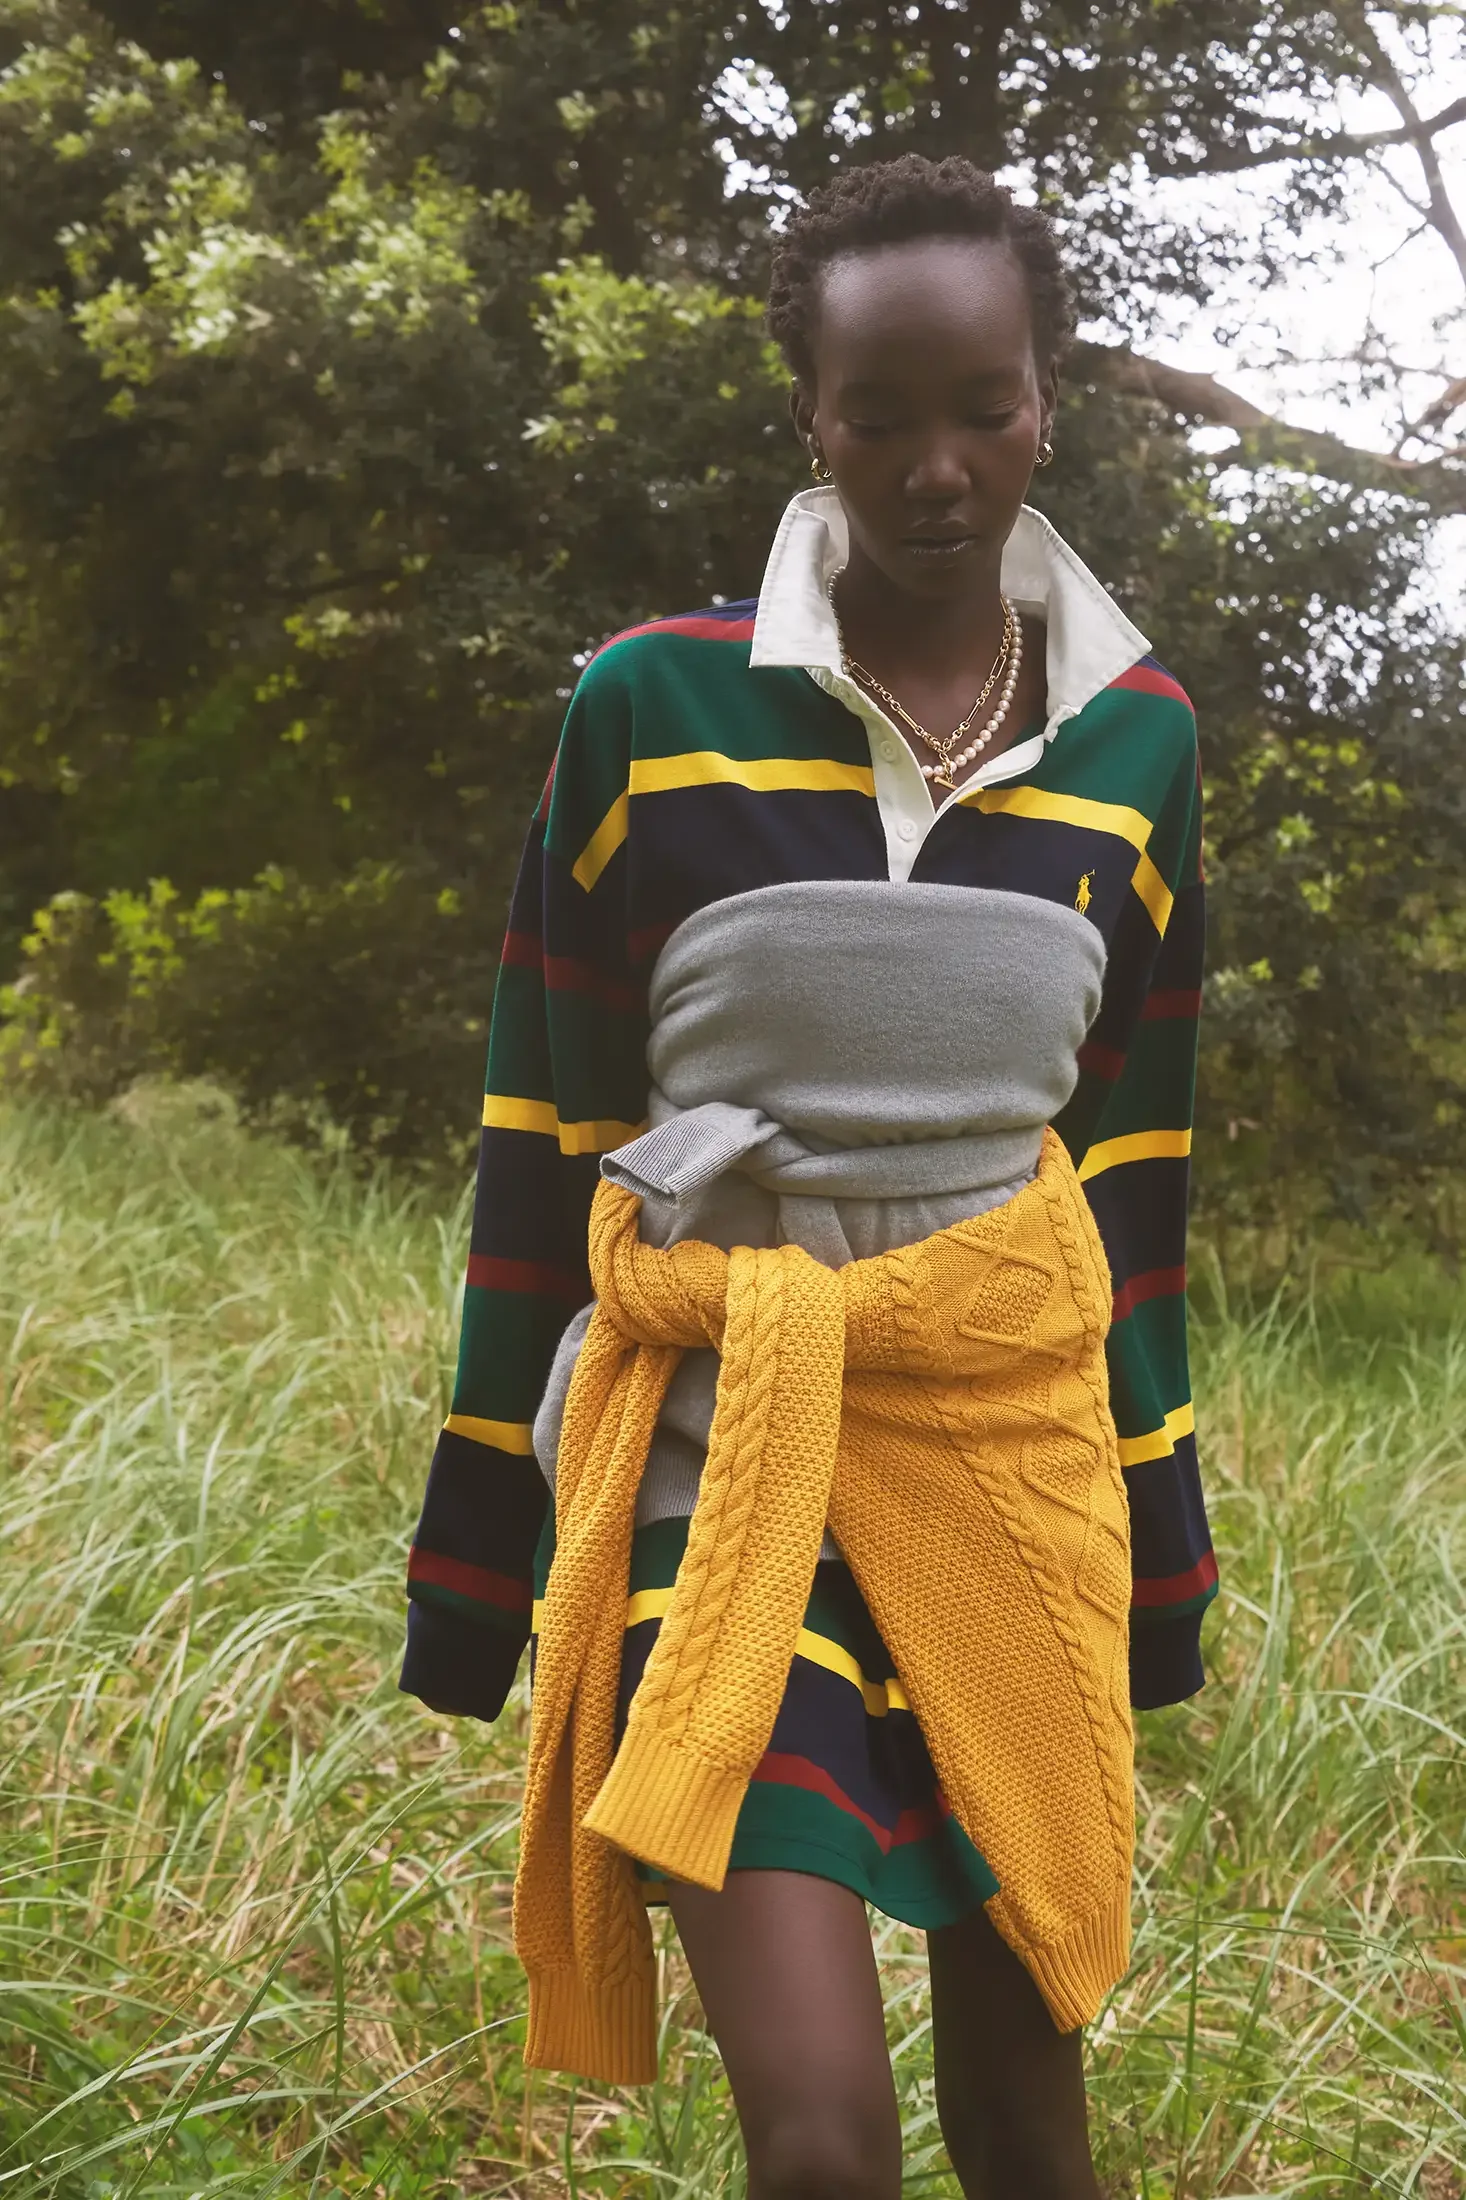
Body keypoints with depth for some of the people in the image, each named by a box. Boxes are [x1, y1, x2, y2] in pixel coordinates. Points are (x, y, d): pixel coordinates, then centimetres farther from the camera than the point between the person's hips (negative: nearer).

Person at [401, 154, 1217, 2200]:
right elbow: (545, 1138, 2)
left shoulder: (1135, 737, 5)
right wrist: (485, 1536, 4)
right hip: (728, 1432, -3)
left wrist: (1154, 1529, 14)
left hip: (1011, 1429, 3)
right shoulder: (653, 708, -4)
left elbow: (1134, 1157, 12)